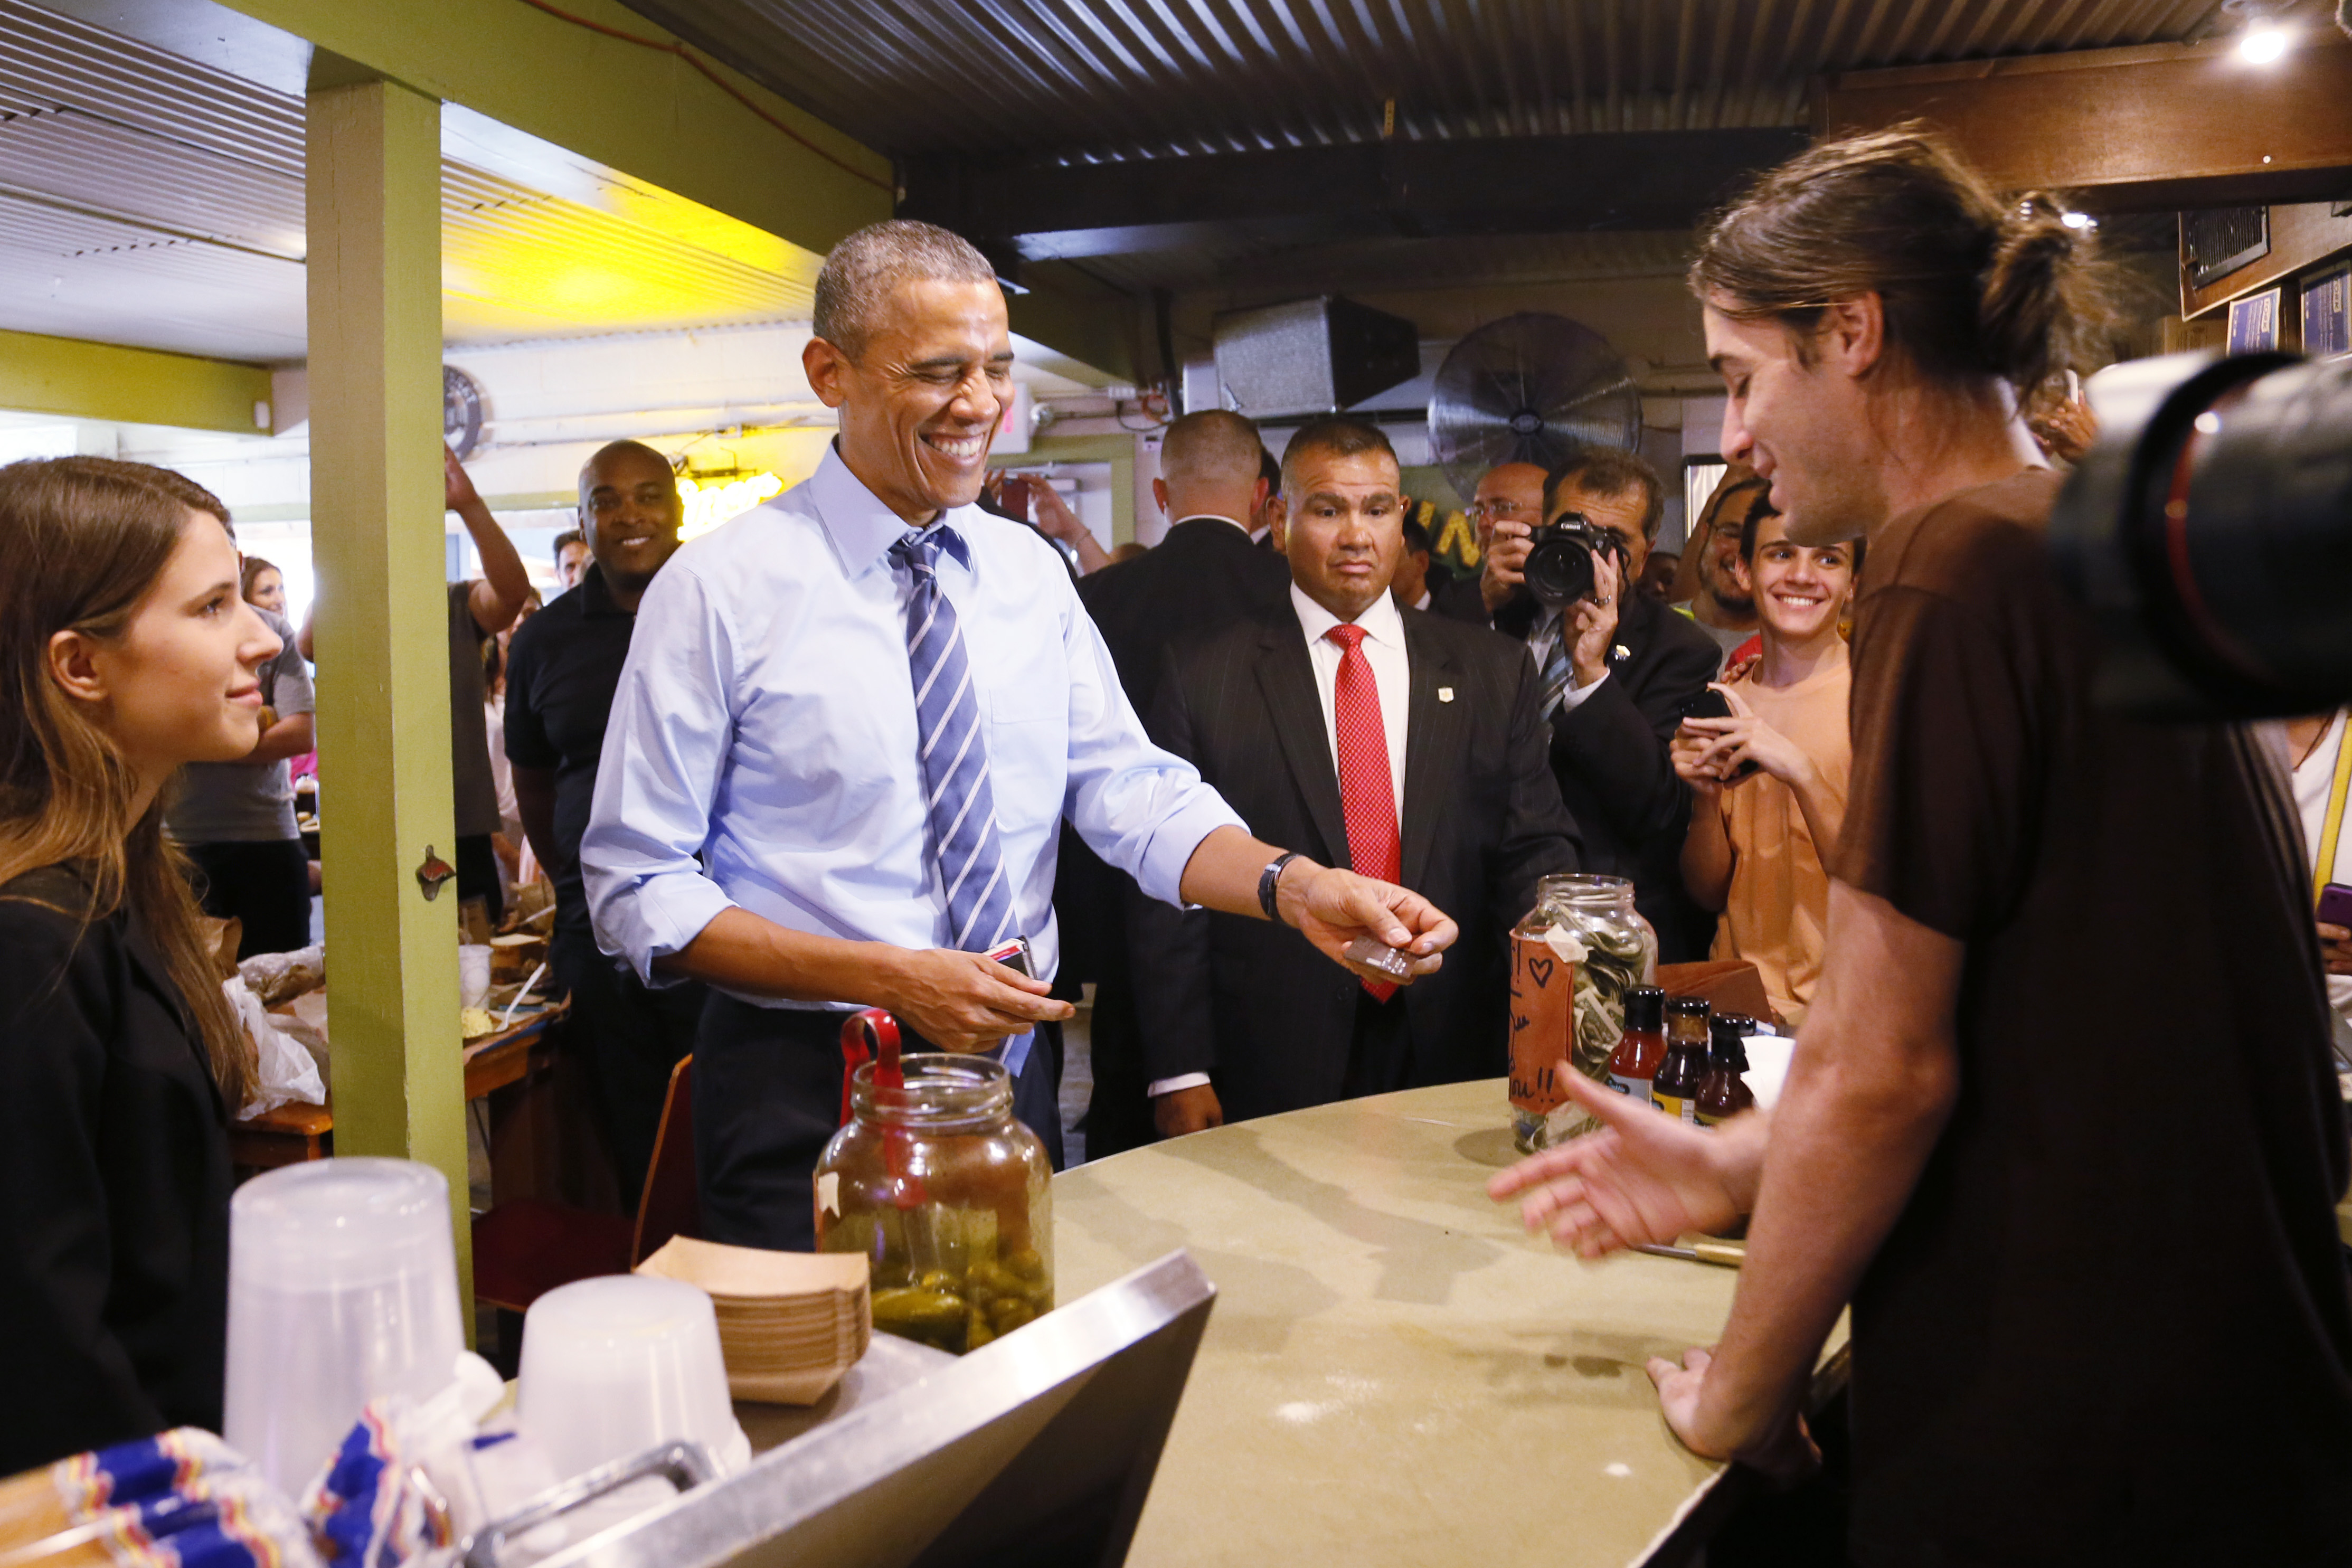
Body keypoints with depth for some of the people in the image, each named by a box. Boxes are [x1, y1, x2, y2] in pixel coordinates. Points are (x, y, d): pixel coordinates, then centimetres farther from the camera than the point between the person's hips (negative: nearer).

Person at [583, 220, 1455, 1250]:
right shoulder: (718, 588, -11)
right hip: (808, 1095, -4)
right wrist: (882, 977, -21)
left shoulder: (1032, 574, 5)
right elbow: (635, 887, -11)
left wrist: (1296, 885, -22)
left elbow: (1130, 791, -3)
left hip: (1014, 1074, 5)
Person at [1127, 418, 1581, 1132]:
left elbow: (1535, 850, 6)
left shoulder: (1493, 671, 6)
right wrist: (1180, 1071, -7)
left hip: (1453, 1060, 2)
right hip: (1271, 1070, -2)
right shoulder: (1203, 673, -1)